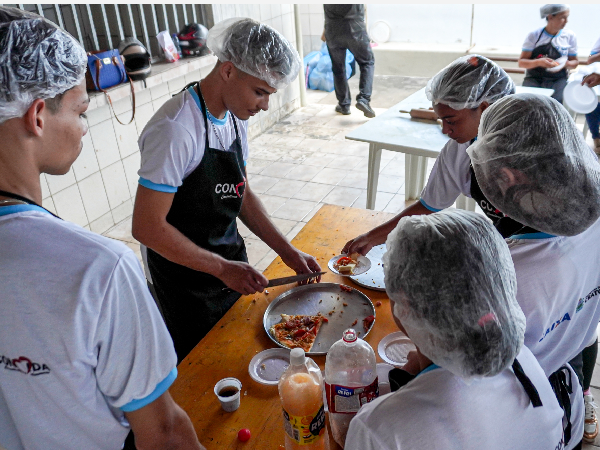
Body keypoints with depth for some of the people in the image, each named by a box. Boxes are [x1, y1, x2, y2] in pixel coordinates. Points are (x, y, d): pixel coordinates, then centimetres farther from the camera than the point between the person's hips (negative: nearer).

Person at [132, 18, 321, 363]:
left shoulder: (236, 118, -1)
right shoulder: (176, 129, -28)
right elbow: (147, 227, -25)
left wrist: (287, 251, -1)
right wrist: (222, 269, -23)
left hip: (230, 264, 8)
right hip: (187, 276, -7)